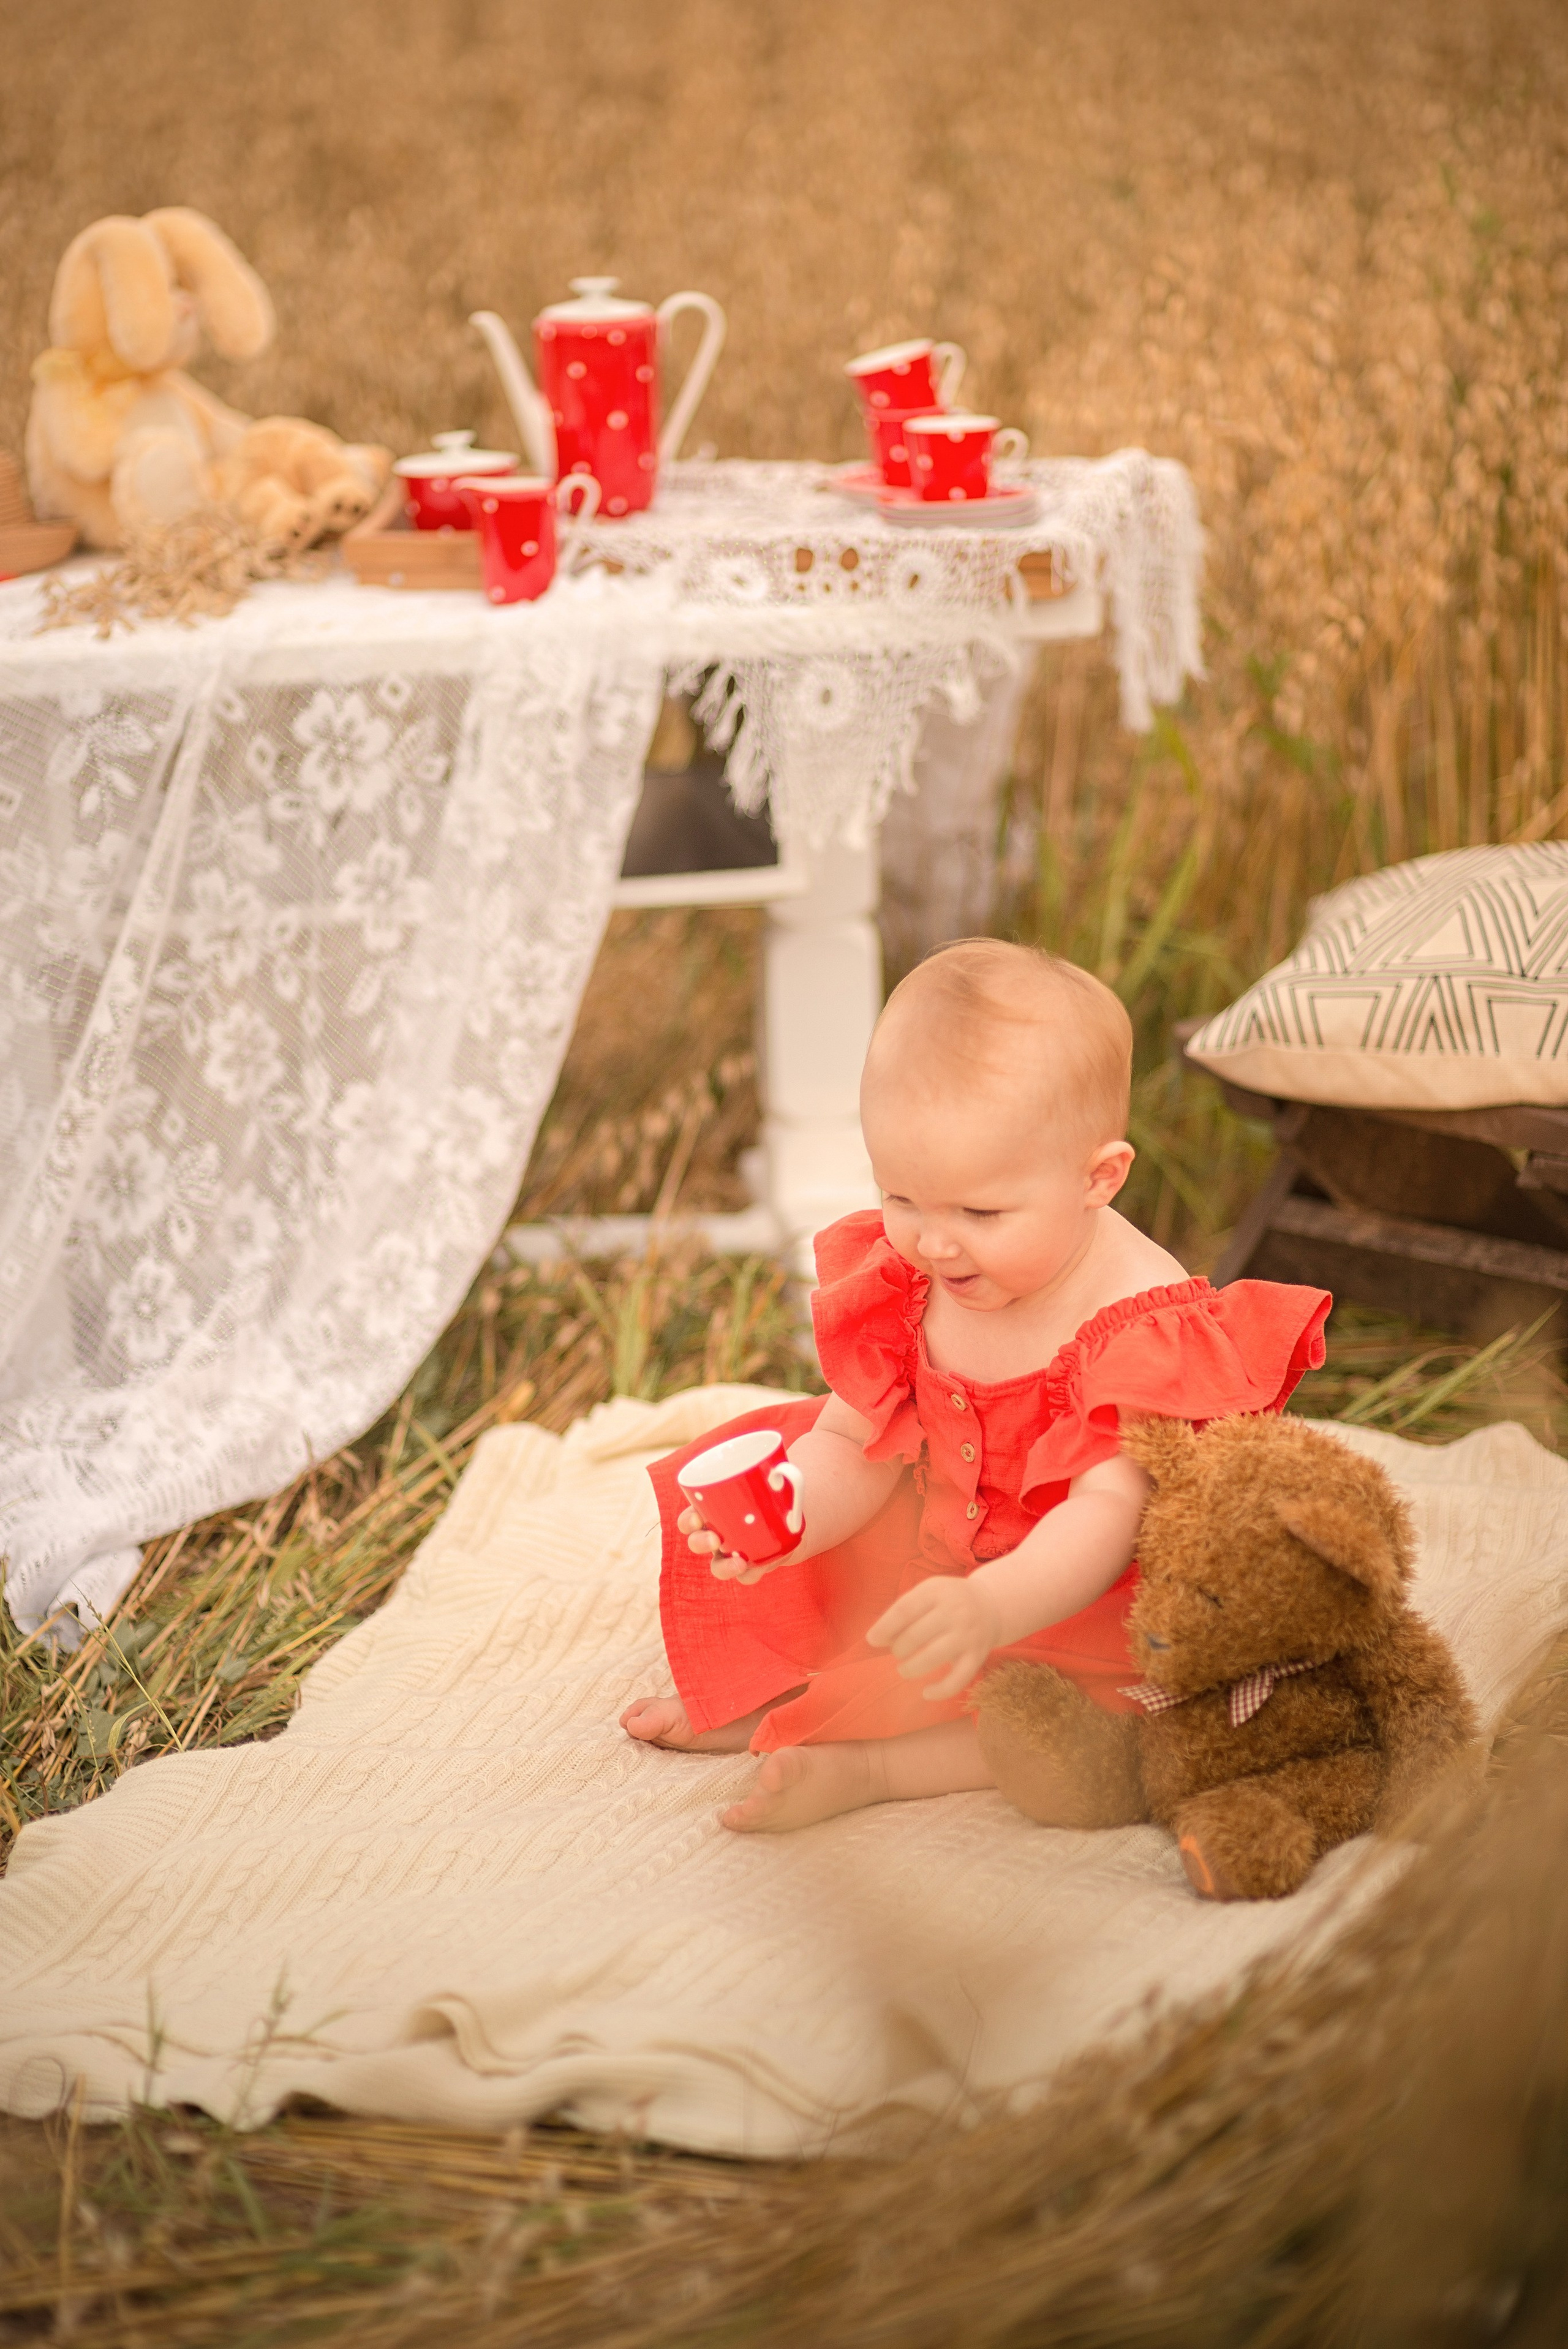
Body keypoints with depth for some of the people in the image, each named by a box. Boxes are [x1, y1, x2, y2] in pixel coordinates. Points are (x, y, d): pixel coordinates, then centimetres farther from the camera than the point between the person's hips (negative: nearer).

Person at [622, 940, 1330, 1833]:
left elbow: (1107, 1517, -40)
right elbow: (852, 1450, -4)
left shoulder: (1149, 1329, -29)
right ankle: (766, 1694, 6)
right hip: (938, 1567, 6)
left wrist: (991, 1610, -60)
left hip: (1074, 1595, -6)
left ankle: (863, 1765, -25)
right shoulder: (901, 1282, -8)